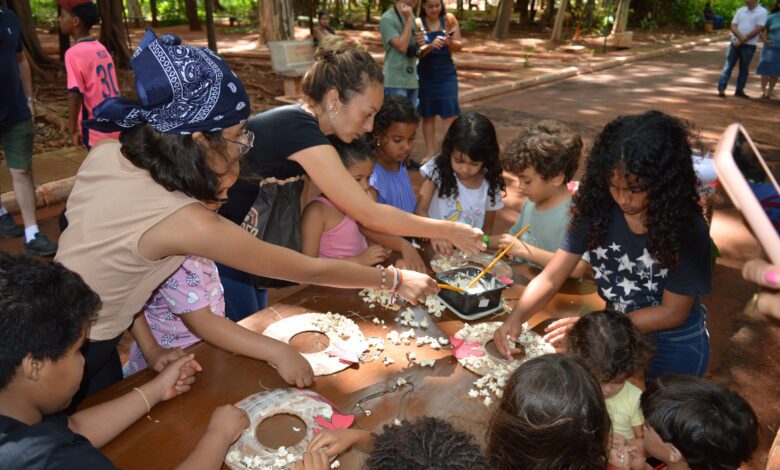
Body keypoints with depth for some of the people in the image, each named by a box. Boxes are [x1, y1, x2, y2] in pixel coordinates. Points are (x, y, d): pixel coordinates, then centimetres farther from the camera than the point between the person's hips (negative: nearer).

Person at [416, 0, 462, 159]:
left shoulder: (449, 19, -1)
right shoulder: (418, 23, -5)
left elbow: (459, 46, 1)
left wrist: (450, 42, -20)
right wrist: (430, 45, -26)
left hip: (447, 74, 0)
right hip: (425, 75, 0)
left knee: (450, 114, -5)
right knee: (428, 115, 7)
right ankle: (430, 153, 17)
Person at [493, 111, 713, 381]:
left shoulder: (687, 228, -25)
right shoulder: (597, 209, -18)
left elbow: (673, 312, -19)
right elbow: (550, 278, -19)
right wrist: (516, 317, -37)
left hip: (674, 346, -3)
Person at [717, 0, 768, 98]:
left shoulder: (762, 12, -4)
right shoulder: (740, 11, 7)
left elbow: (757, 30, -10)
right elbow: (733, 26, 1)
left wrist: (742, 41, -13)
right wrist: (741, 37, -16)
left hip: (749, 45, -2)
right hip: (735, 43, 2)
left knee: (744, 68, 4)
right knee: (728, 65, -4)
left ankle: (739, 90, 11)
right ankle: (721, 89, -6)